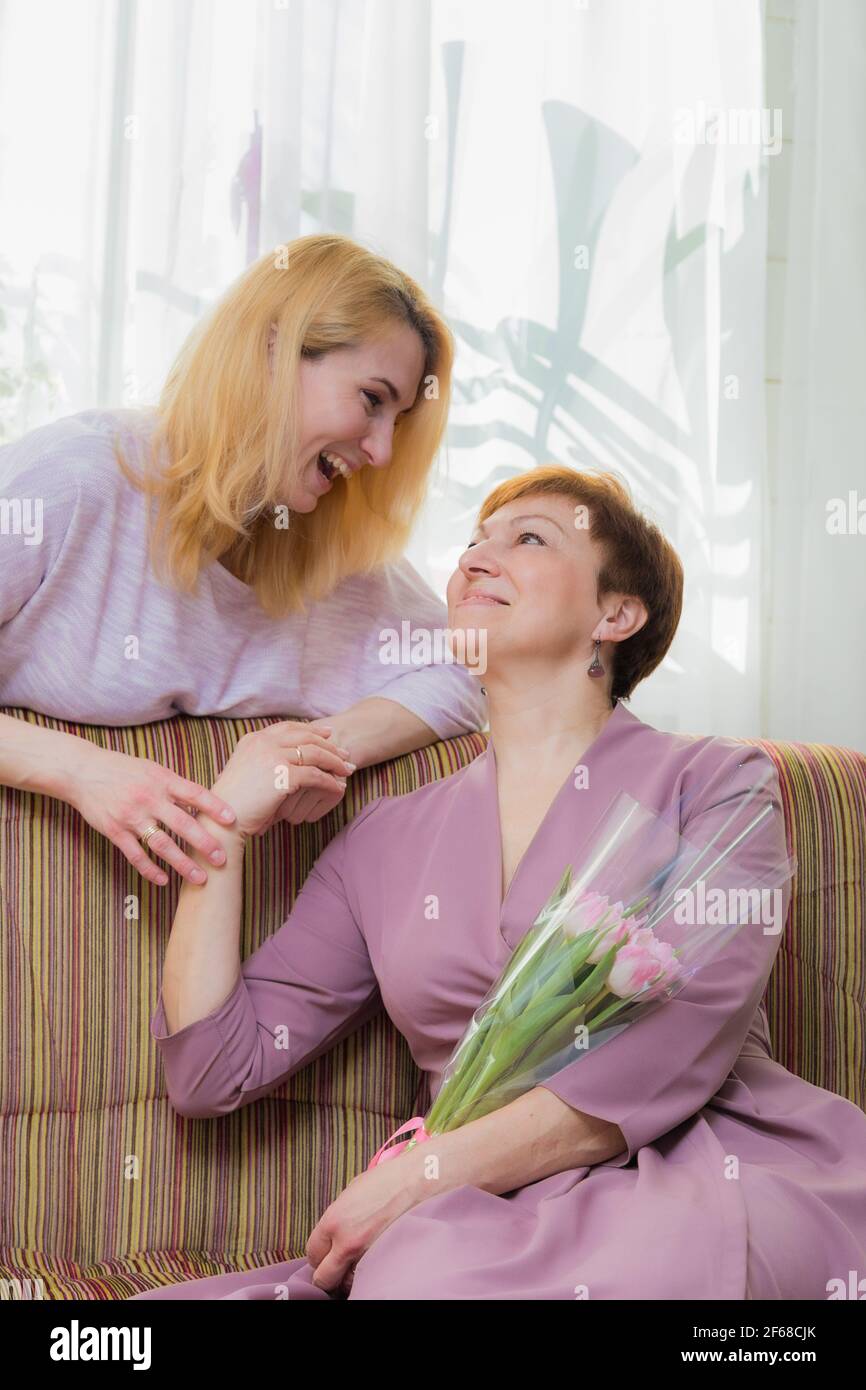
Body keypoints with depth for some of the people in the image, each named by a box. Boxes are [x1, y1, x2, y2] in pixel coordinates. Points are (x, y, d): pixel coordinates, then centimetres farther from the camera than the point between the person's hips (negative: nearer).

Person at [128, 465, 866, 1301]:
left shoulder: (715, 782, 6)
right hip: (505, 1219, 4)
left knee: (432, 1269, -33)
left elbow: (671, 1060, -9)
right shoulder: (387, 841, 16)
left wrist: (425, 1175, -14)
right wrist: (222, 824, 9)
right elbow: (211, 1071, 12)